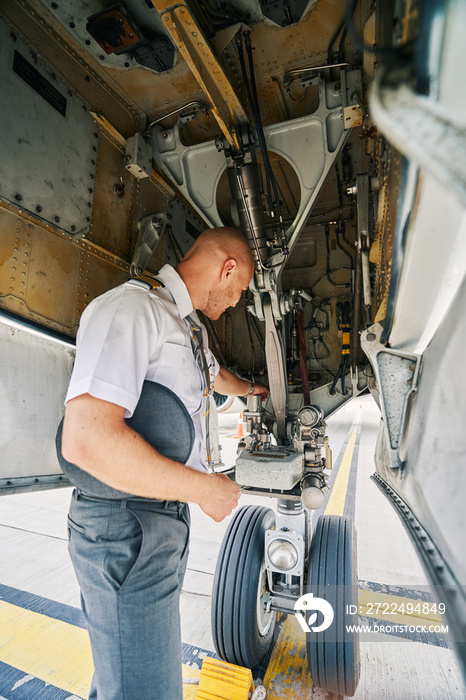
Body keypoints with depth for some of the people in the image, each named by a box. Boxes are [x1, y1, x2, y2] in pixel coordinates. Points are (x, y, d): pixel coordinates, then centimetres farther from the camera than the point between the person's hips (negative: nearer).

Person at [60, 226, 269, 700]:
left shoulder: (189, 326, 11)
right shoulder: (130, 308, -21)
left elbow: (215, 375, 32)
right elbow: (85, 439, -32)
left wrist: (252, 389, 49)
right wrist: (205, 488, -22)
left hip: (167, 515, 9)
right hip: (125, 525, -9)